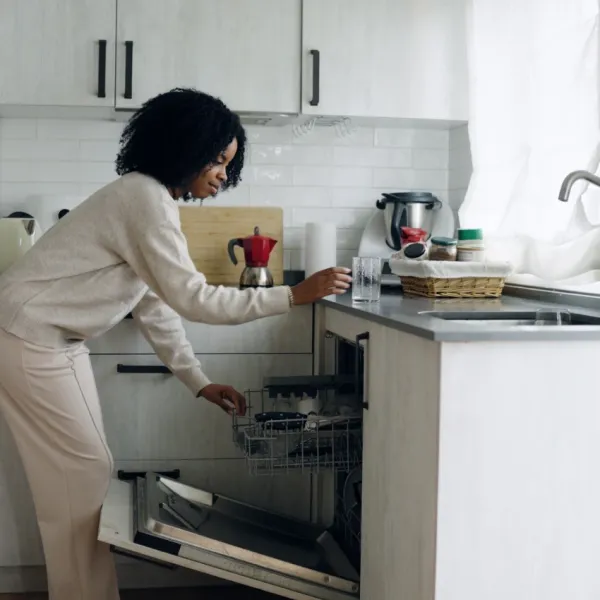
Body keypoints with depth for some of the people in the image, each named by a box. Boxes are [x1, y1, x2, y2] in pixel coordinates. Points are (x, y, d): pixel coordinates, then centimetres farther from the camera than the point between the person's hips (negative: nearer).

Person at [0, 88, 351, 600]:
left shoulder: (148, 199, 11)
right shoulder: (145, 198, -21)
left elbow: (156, 304, 12)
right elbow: (194, 299, -26)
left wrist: (199, 382, 10)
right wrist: (296, 295, -24)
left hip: (50, 339, 10)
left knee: (81, 473, 13)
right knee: (85, 475, -3)